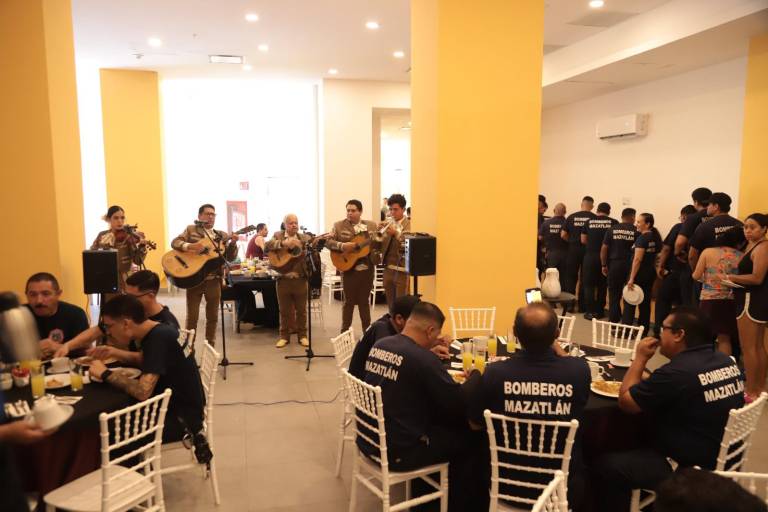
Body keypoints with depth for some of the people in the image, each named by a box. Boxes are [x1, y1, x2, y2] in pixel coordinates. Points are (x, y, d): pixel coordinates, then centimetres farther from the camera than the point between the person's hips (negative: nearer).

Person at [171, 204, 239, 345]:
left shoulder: (222, 235, 11)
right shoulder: (191, 229, 6)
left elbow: (230, 257, 6)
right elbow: (175, 242, -5)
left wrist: (233, 243, -12)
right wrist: (190, 246, -23)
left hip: (214, 280, 3)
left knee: (212, 316, 8)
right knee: (192, 316, 1)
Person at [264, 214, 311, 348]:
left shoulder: (304, 237, 6)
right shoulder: (278, 235, 5)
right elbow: (267, 246, -11)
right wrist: (284, 243, -24)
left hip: (300, 279, 0)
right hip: (283, 279, 0)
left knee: (301, 309, 9)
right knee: (284, 310, 9)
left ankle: (302, 335, 21)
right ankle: (284, 336, 21)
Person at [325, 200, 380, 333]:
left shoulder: (371, 225, 7)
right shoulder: (339, 225, 0)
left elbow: (378, 244, 6)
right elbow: (328, 242, -7)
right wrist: (342, 246, -23)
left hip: (367, 268, 2)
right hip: (348, 268, -2)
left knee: (364, 301, 12)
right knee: (349, 301, 6)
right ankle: (345, 332, 17)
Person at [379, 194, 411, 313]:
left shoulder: (409, 224, -5)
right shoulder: (388, 224, 11)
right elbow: (380, 245, 8)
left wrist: (396, 233, -25)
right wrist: (379, 231, -8)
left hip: (401, 269, -5)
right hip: (388, 268, 5)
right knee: (390, 303, 13)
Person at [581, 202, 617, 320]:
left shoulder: (589, 222, 1)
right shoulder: (614, 222, -2)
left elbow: (583, 240, 5)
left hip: (590, 256, -1)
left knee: (589, 284, 7)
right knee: (602, 285, 13)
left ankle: (590, 311, 3)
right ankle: (599, 311, 19)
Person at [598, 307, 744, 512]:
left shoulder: (676, 372, -28)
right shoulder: (726, 361, -1)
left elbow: (625, 400, -16)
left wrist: (640, 358, -8)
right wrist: (650, 383, 4)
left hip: (692, 470, -9)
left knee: (608, 464, -8)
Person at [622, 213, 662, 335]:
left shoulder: (642, 238, -17)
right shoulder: (655, 237, 9)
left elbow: (637, 259, -22)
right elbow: (655, 255, 14)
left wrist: (631, 278, -22)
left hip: (640, 273, -8)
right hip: (651, 273, 8)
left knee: (629, 302, 0)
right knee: (645, 302, 11)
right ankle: (643, 330, 15)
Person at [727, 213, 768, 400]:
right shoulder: (751, 246, 15)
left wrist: (730, 277, -15)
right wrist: (733, 278, 0)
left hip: (752, 300, -11)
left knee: (747, 348, -6)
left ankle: (751, 392, 0)